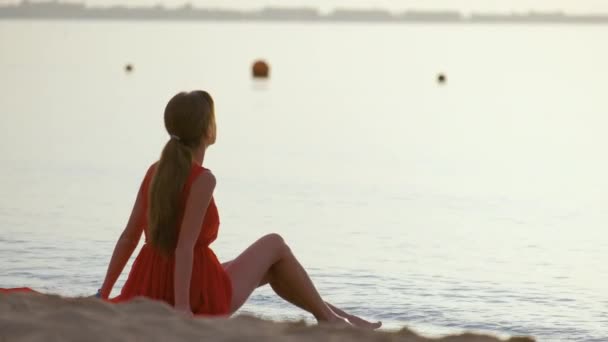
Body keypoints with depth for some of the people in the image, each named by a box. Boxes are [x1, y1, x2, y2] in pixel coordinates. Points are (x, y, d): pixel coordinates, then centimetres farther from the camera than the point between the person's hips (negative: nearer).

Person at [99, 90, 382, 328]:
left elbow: (129, 236, 5)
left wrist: (104, 295, 8)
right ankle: (328, 318, 26)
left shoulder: (156, 172, 5)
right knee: (274, 245, 17)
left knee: (270, 268, 29)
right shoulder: (202, 179, -18)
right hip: (197, 294, -7)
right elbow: (185, 246, -24)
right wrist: (182, 306, -26)